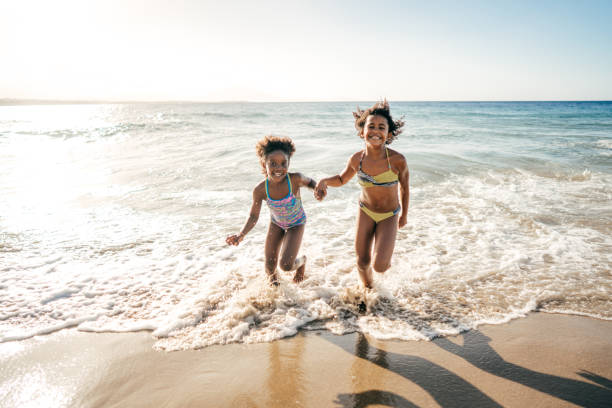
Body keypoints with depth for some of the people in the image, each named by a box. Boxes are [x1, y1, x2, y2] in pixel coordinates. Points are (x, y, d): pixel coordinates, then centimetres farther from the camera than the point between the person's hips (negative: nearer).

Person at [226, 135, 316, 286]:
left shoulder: (295, 179, -33)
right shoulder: (260, 190, -29)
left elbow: (309, 182, -8)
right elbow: (253, 216, -16)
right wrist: (241, 235, -32)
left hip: (296, 224, -2)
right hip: (276, 223, 2)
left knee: (286, 265, -15)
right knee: (270, 268, 6)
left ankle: (302, 261, 23)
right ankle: (272, 276, 46)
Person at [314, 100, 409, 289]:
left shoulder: (397, 160, -25)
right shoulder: (356, 159, -17)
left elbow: (404, 187, -6)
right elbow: (342, 179, 4)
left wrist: (404, 215, 8)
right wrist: (324, 181, -17)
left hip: (389, 215, -2)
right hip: (365, 211, 2)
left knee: (379, 266, -15)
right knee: (362, 263, 6)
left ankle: (386, 256, 24)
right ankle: (367, 288, 40)